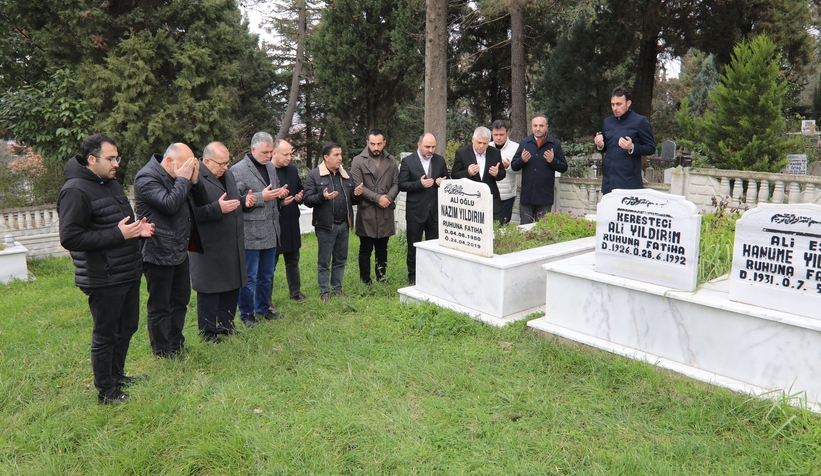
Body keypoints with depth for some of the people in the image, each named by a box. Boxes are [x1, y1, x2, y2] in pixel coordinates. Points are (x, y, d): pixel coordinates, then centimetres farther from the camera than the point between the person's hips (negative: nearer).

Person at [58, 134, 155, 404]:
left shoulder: (112, 184, 12)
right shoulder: (76, 191, -17)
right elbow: (70, 238, -23)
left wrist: (138, 229, 3)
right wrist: (118, 234, -25)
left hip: (128, 274, 9)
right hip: (104, 280, -9)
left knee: (126, 328, 20)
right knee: (105, 336, 5)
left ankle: (117, 375, 38)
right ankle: (106, 391, 20)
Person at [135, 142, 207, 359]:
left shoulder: (178, 176, 10)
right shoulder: (146, 178, -15)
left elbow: (200, 201, 9)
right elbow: (169, 204, -28)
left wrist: (194, 180, -7)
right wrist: (183, 179, -18)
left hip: (179, 251, 9)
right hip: (158, 254, -9)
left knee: (180, 300, 18)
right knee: (159, 307, 4)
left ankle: (177, 347, 33)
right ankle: (163, 355, 17)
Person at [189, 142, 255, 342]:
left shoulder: (227, 176, 14)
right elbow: (193, 213, -23)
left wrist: (245, 201, 7)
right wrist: (218, 208, -30)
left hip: (233, 247, 8)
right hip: (209, 249, -8)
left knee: (232, 288, 16)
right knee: (210, 292, 3)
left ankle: (226, 327, 30)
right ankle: (209, 333, 17)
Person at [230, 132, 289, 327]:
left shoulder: (271, 167, 13)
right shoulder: (238, 170, -11)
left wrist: (280, 193, 4)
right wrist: (261, 197, -22)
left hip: (270, 232, 7)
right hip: (250, 234, -7)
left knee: (267, 275, 17)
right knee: (249, 277, 2)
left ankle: (263, 308, 32)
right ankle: (246, 315, 16)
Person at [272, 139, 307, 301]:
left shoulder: (293, 169, 7)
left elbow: (300, 189, 21)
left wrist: (300, 196, -1)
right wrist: (279, 202, -24)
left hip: (291, 223, 7)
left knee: (293, 260, 19)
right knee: (270, 263, 5)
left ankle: (295, 292, 34)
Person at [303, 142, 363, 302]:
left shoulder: (346, 175, 12)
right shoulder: (314, 175, -5)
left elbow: (352, 200, 16)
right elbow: (307, 200, -11)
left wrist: (357, 194, -5)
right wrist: (323, 196, -27)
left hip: (343, 225, 5)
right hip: (325, 226, -5)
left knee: (340, 259, 14)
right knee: (324, 262, 6)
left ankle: (337, 287, 28)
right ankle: (324, 291, 17)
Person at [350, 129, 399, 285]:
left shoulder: (391, 161, 9)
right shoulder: (358, 161, -2)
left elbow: (396, 184, 7)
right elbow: (358, 186, -8)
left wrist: (388, 198, -12)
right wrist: (377, 198, -15)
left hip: (386, 212, 3)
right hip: (366, 212, -3)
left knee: (382, 249, 13)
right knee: (365, 249, 5)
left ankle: (381, 278, 23)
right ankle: (365, 280, 15)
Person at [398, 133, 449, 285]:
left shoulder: (440, 160, 6)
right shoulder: (408, 161, -4)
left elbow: (447, 180, 14)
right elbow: (402, 185, -8)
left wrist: (443, 182, -10)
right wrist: (420, 184, -22)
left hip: (435, 211, 3)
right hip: (415, 211, -3)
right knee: (413, 246, 8)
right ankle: (412, 277, 20)